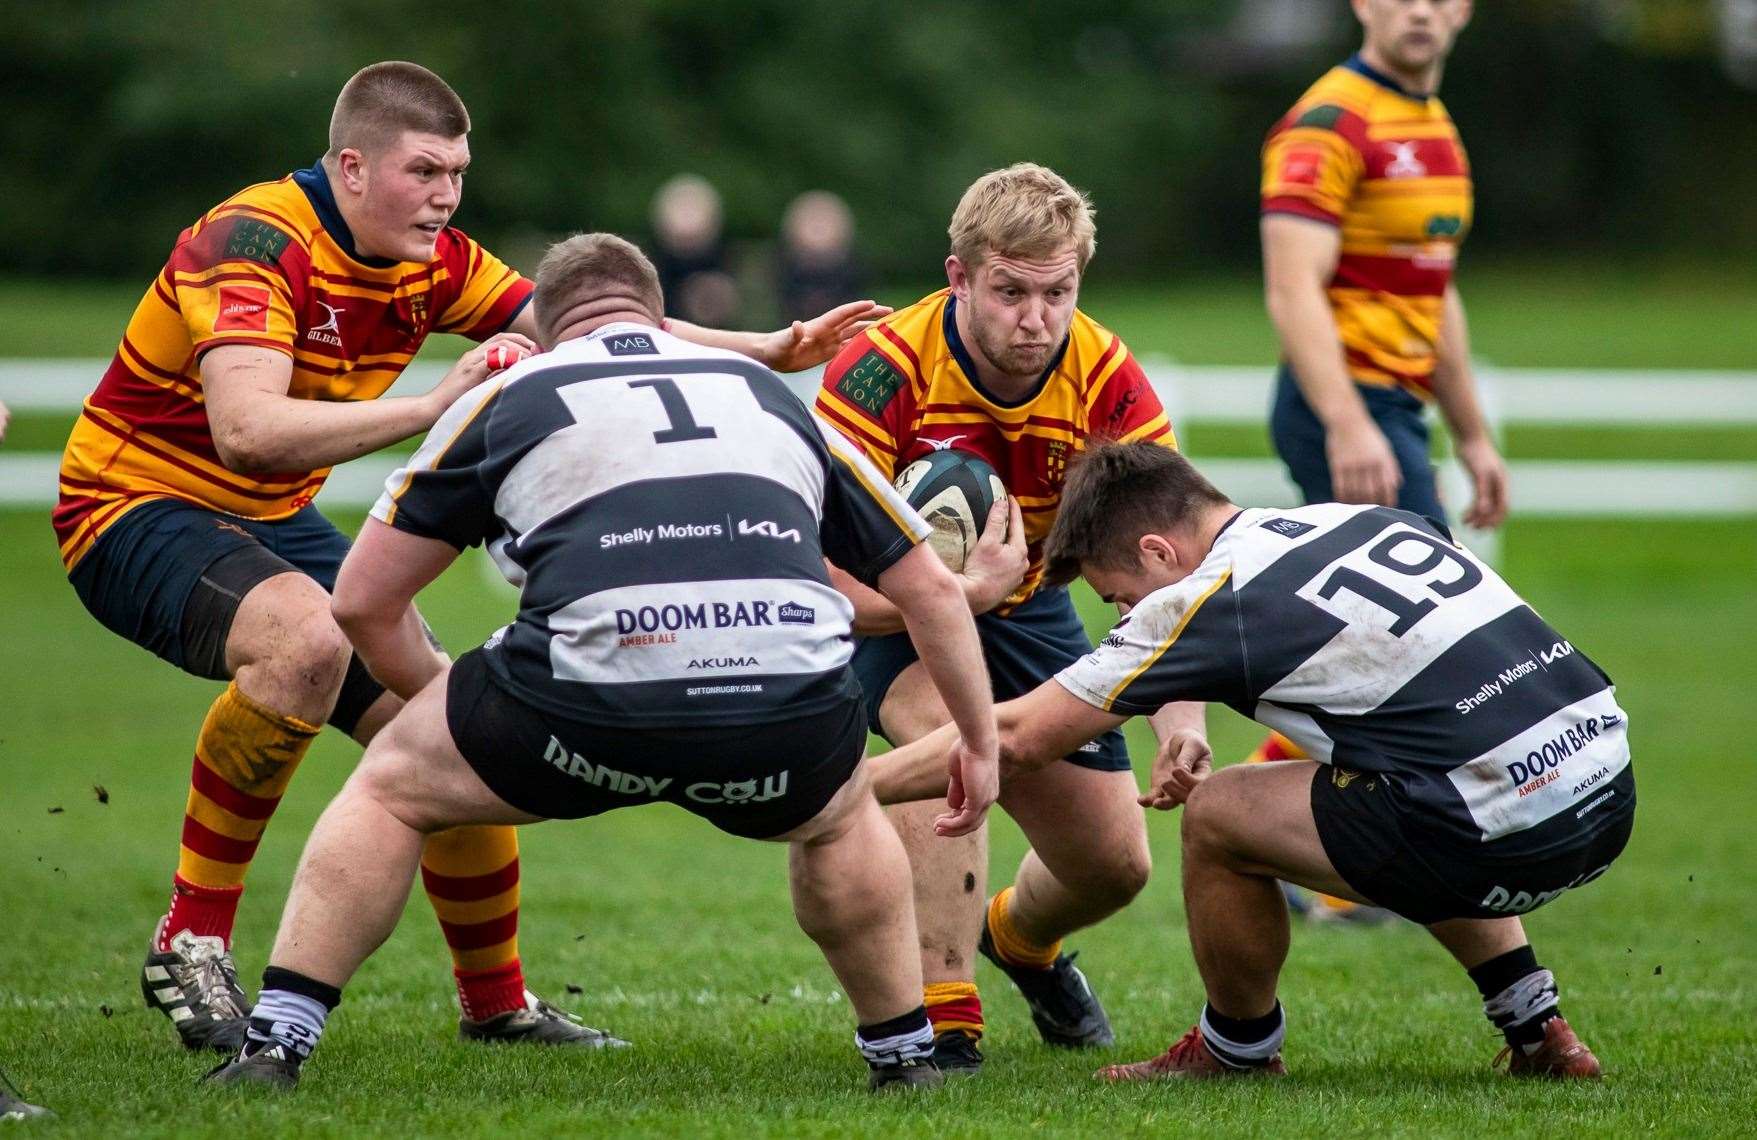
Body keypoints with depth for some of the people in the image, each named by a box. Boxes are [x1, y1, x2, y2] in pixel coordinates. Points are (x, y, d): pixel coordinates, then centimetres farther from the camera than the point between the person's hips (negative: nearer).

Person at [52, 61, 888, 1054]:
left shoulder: (432, 262, -1)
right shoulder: (258, 243, -26)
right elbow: (247, 431, -39)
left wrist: (764, 351, -5)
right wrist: (436, 407, -45)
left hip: (277, 523, 8)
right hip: (138, 507, -8)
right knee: (307, 636, -37)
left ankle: (498, 1004, 25)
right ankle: (191, 947, -26)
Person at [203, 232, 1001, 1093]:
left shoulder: (506, 400, 23)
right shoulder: (769, 393, 30)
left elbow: (364, 601, 25)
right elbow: (930, 587, 32)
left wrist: (434, 695, 43)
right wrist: (980, 744, 43)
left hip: (591, 706, -2)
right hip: (790, 722, 2)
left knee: (390, 788, 24)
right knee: (838, 818, 38)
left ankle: (275, 1042, 14)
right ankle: (905, 1056, 38)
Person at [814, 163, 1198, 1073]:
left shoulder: (1107, 380, -22)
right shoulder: (881, 370, -32)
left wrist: (1180, 721, -41)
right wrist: (965, 588, -47)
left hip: (1024, 604, 4)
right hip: (889, 606, -4)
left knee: (1114, 863, 3)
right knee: (948, 724, -37)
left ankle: (1020, 938, 42)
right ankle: (942, 1019, -31)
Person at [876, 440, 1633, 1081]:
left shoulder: (1215, 601, -4)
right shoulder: (1365, 520, 16)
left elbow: (1020, 740, 1)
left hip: (1511, 834, -8)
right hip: (1611, 797, 8)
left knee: (1215, 818, 4)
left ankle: (1237, 1053, 23)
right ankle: (1536, 1032, 30)